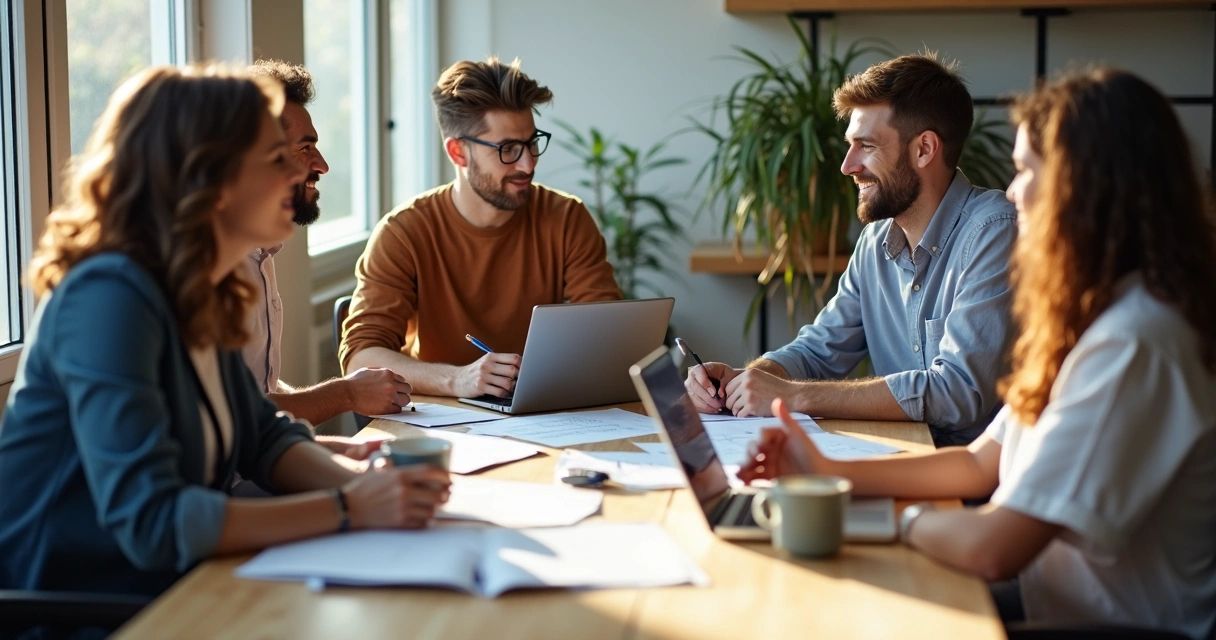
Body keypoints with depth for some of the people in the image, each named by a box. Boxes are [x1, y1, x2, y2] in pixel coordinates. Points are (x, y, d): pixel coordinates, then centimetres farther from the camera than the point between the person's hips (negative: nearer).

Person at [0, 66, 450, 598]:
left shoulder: (200, 296, 4)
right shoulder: (109, 296, -21)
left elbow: (264, 437, 10)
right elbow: (151, 521, -27)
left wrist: (361, 483, -9)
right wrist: (349, 509, -25)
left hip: (169, 594, 7)